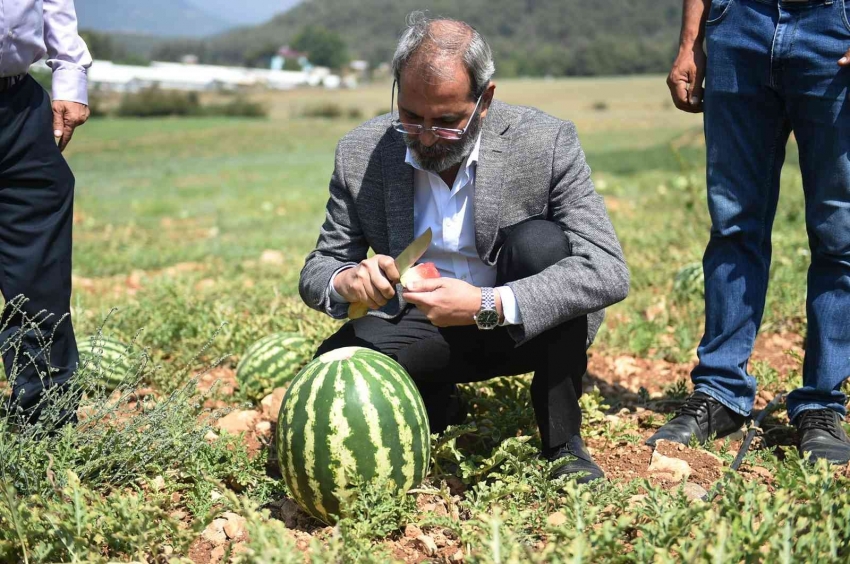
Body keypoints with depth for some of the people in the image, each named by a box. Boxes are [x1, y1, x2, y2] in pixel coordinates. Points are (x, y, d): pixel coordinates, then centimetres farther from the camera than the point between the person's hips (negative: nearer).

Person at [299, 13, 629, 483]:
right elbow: (316, 270, -4)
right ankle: (437, 407, 10)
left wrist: (488, 304, -42)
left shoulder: (546, 143, -20)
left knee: (542, 243, -32)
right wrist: (344, 281, -31)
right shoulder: (361, 154, -12)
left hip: (527, 328, -1)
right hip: (421, 328, 2)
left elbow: (609, 272, -28)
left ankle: (563, 443, -15)